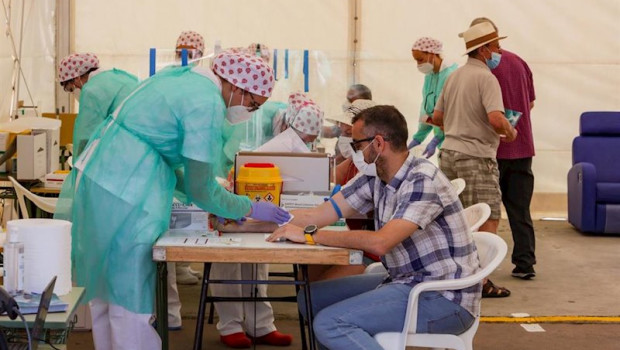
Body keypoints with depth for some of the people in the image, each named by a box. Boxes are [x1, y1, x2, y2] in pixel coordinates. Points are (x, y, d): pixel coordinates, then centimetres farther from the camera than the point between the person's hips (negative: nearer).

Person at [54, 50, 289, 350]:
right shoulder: (207, 105, -16)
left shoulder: (182, 75, 12)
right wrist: (250, 209, 2)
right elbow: (200, 189, -11)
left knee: (105, 296, 18)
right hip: (123, 200, -10)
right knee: (132, 300, -2)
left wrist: (208, 201, 15)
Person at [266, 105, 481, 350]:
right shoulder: (374, 176, 5)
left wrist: (309, 236, -21)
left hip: (445, 299, -9)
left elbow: (380, 242, -29)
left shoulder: (423, 180, -20)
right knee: (311, 299, 10)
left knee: (329, 323, -21)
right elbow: (317, 216, 5)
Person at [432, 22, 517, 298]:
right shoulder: (486, 78, -13)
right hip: (476, 156, -9)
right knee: (488, 220, -6)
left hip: (450, 152, 9)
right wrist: (509, 132, -7)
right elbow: (496, 119, -26)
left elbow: (437, 117, 18)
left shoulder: (454, 76, 13)